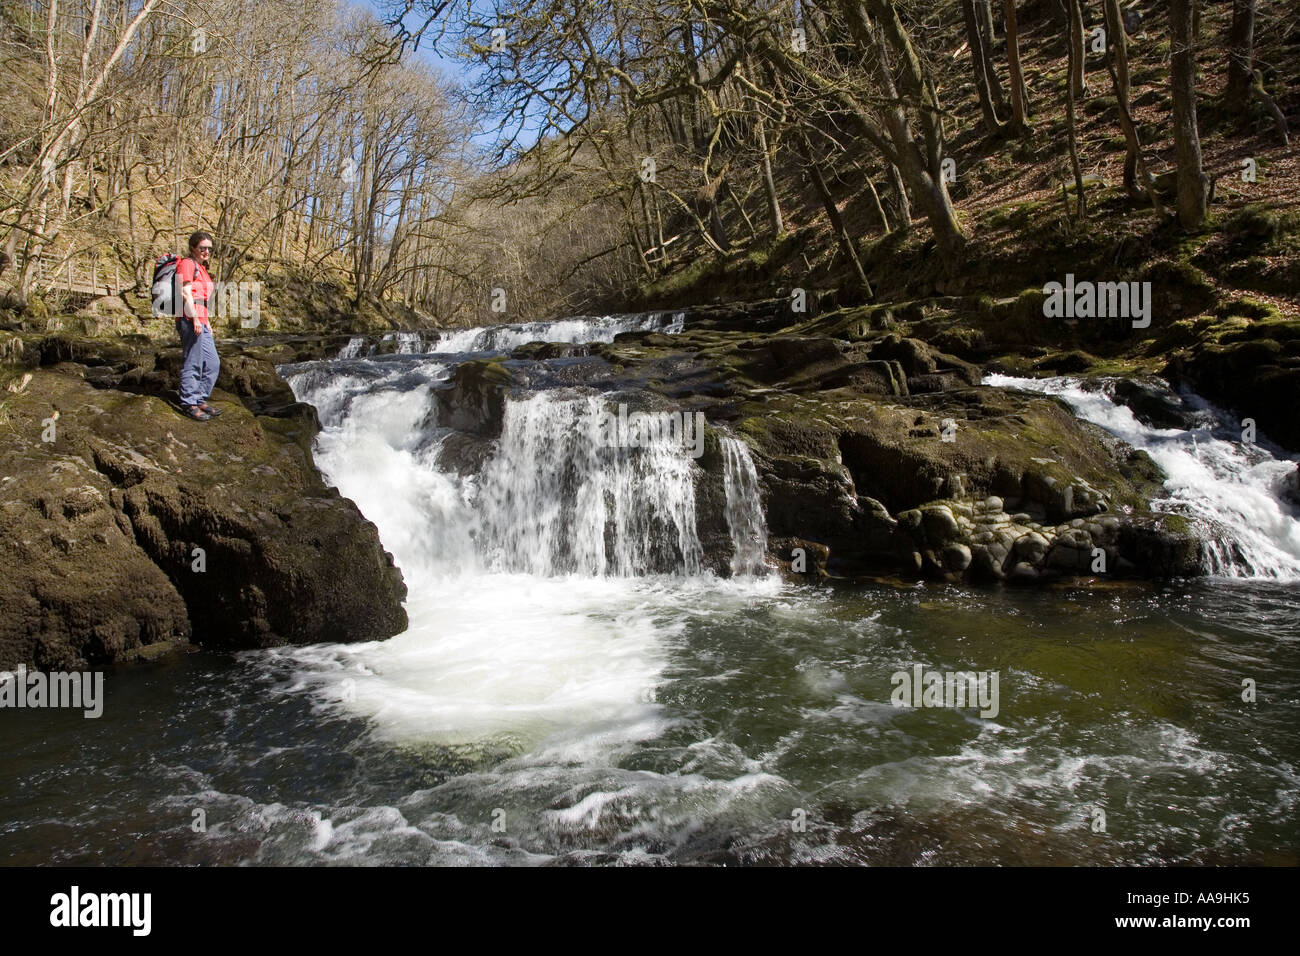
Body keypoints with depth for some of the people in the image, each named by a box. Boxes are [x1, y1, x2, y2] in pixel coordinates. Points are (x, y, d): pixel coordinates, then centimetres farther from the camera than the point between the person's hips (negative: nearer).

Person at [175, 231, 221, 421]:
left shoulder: (201, 268, 23)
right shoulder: (187, 264, -5)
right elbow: (186, 293, -14)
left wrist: (206, 321, 23)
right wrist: (195, 319, -20)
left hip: (200, 321, 10)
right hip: (190, 320, -10)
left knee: (213, 364, 11)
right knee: (192, 364, -7)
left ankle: (200, 400, 19)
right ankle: (189, 404, -1)